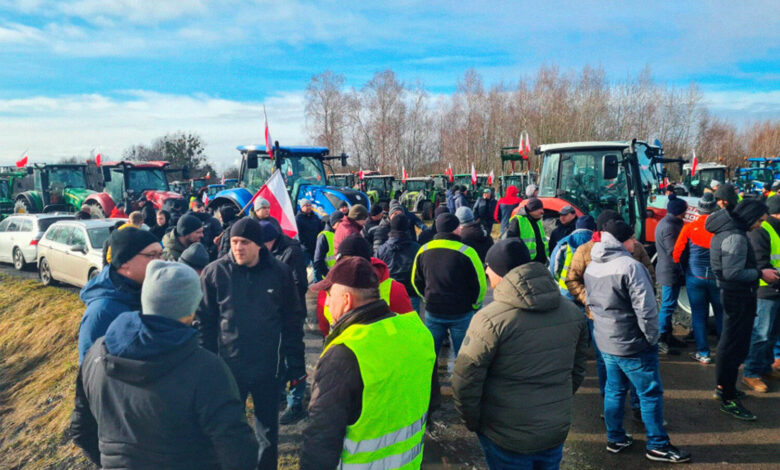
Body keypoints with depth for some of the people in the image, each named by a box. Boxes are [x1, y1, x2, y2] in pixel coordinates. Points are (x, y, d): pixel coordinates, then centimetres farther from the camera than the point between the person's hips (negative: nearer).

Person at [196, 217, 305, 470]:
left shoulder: (280, 272, -6)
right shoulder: (214, 272, -7)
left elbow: (293, 319, 0)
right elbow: (204, 321, -2)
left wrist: (295, 363, 0)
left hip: (270, 367, 1)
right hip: (228, 366, 0)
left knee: (268, 429, 17)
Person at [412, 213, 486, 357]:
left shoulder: (423, 250, -2)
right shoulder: (466, 252, -15)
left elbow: (416, 281, 9)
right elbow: (480, 284, -8)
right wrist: (475, 305, 8)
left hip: (432, 311, 3)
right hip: (462, 313, -3)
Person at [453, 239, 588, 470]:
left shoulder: (490, 319, -22)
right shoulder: (572, 312, -2)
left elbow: (465, 380, -18)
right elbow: (577, 371, 9)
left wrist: (473, 421, -2)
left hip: (506, 437, -5)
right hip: (558, 428, 5)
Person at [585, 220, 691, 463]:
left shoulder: (591, 267, 4)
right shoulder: (630, 266, -21)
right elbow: (645, 308, -21)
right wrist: (652, 336, -7)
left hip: (605, 342, 8)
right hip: (632, 344, -7)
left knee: (614, 389, 19)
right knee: (650, 393, 8)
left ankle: (615, 438, 30)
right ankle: (657, 445, 21)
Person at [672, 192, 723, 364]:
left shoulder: (689, 228, -9)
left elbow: (677, 255, -4)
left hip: (695, 277, 0)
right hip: (718, 277, 1)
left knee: (699, 315, 9)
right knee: (721, 313, 16)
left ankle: (703, 353, 13)